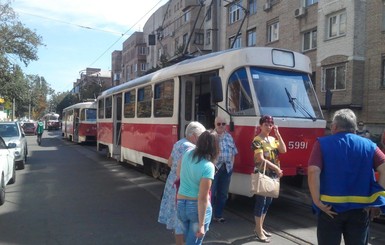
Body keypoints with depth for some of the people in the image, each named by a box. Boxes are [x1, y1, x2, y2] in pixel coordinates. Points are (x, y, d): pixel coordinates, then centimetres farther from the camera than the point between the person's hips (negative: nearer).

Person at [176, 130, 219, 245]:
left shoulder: (188, 153, -6)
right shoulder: (208, 166, -23)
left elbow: (179, 172, 14)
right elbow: (202, 198, -23)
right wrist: (201, 224, -17)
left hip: (181, 204, 6)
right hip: (198, 207, -6)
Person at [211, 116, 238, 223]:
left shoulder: (229, 136, 13)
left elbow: (233, 152, 17)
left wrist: (231, 164, 9)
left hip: (227, 168, 6)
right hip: (214, 167, -6)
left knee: (223, 193, 11)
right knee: (211, 192, -3)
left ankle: (218, 215, 24)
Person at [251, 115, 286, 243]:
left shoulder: (273, 139, 12)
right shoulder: (257, 140, -10)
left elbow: (283, 150, -2)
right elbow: (261, 158, -17)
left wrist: (278, 134, -4)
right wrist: (276, 168, -17)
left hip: (272, 175, 8)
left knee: (268, 202, 13)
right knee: (261, 201, -4)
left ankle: (259, 227, 25)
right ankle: (259, 231, 5)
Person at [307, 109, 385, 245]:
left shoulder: (322, 143, -4)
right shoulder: (368, 145, 5)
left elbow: (313, 172, -16)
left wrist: (317, 201, -12)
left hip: (330, 207, -2)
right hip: (360, 208, 3)